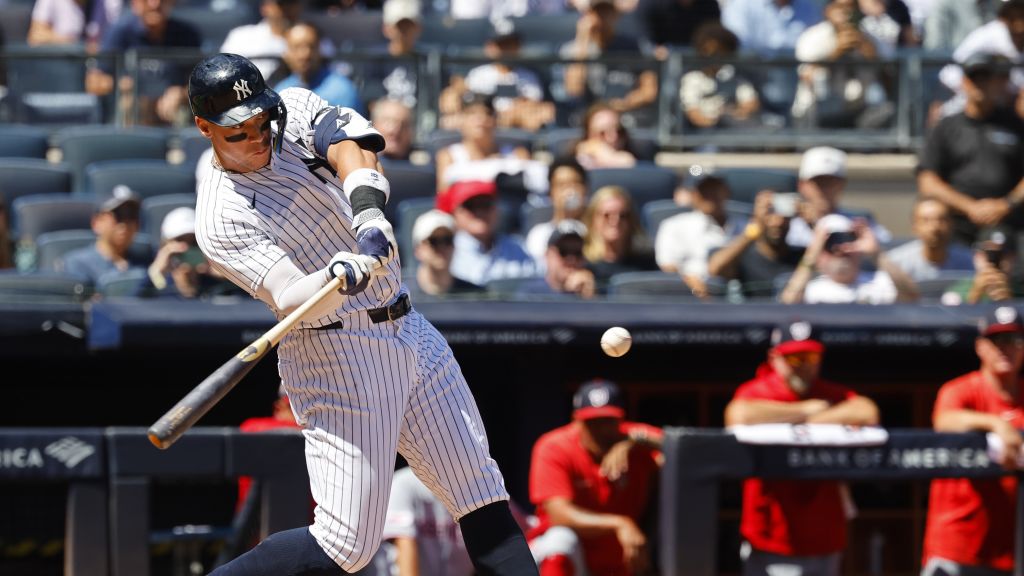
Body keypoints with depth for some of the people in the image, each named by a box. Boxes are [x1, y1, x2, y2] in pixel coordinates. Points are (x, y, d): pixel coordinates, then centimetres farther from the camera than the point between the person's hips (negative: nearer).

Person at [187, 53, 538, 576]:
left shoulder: (294, 111, 5)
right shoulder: (222, 221, -14)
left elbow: (350, 141, -15)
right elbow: (289, 300, -27)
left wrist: (368, 210, -34)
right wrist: (340, 277, -48)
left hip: (410, 335, 7)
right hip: (339, 359, -7)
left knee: (483, 496, 7)